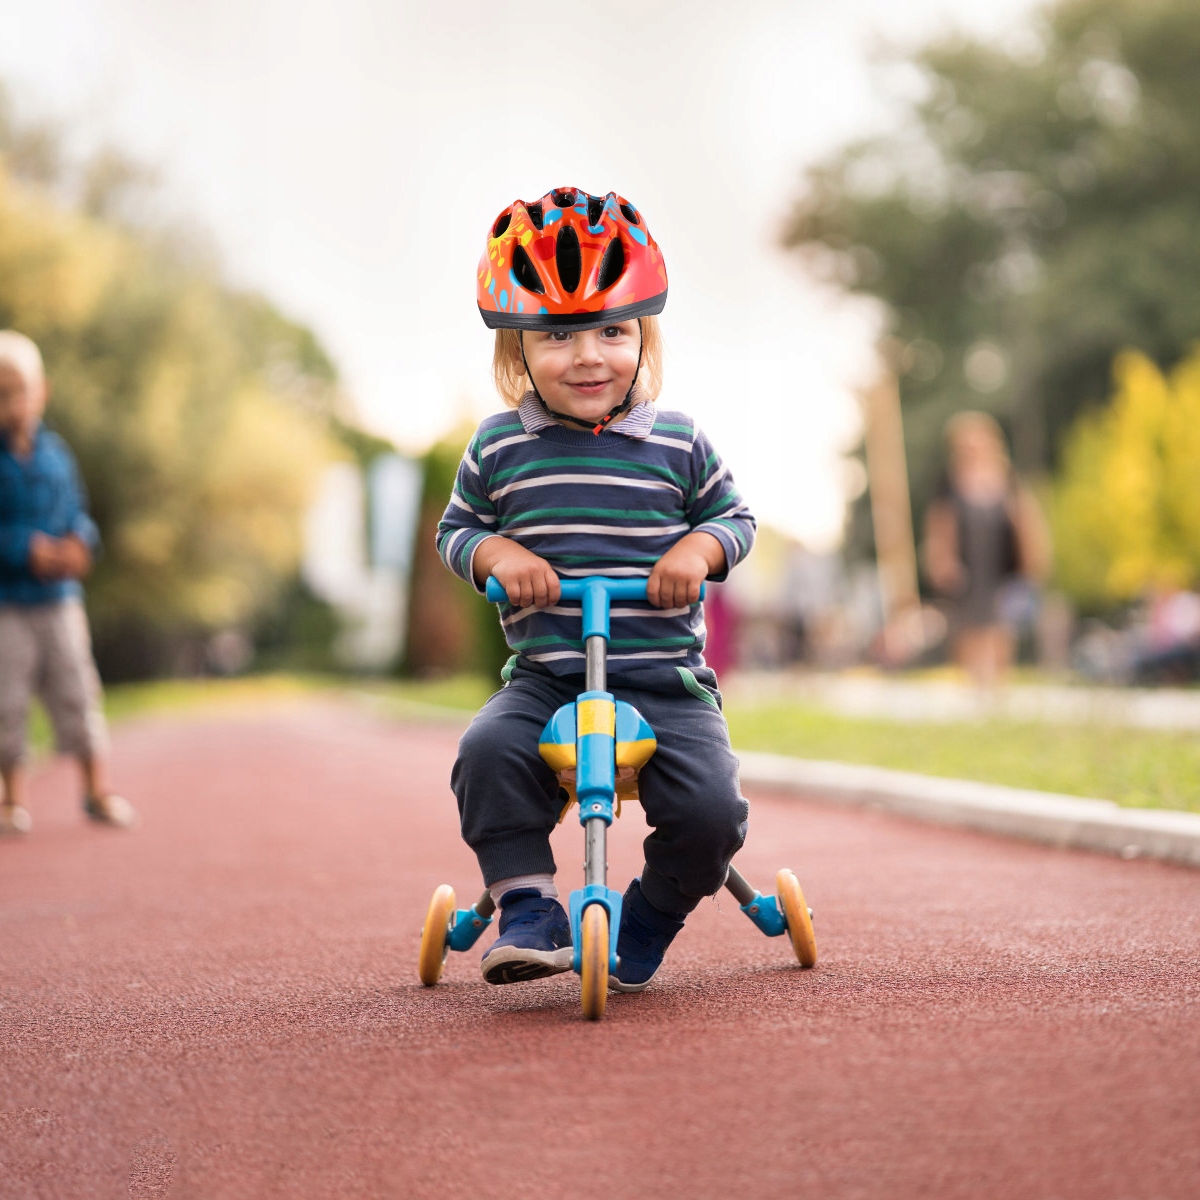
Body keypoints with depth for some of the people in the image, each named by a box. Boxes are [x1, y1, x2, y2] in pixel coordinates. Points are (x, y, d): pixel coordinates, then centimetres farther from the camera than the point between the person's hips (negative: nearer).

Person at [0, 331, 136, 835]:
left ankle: (97, 788, 13)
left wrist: (79, 543, -8)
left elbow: (77, 510, 13)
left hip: (59, 596, 3)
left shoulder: (55, 453, 6)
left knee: (76, 690, 4)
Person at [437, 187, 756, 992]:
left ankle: (652, 918, 11)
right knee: (488, 753, -30)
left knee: (710, 808, -20)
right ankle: (529, 908, -13)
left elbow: (736, 517, 13)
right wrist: (495, 553, -9)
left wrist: (700, 547, -10)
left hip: (666, 680, 0)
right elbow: (455, 528, 14)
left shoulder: (679, 444, 3)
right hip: (544, 678, 0)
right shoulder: (500, 449, 4)